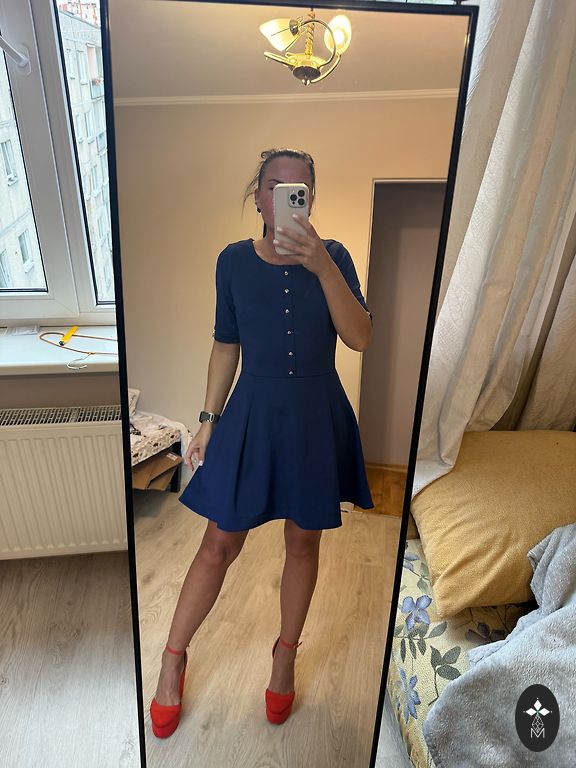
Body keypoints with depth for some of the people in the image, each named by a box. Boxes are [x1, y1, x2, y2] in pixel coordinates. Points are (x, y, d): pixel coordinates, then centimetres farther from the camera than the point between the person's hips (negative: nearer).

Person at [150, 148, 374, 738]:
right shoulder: (234, 261, 0)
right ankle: (173, 657, 34)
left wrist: (323, 266, -26)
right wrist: (208, 419, 3)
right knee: (220, 543, 8)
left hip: (316, 416, 1)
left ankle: (285, 654, 41)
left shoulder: (332, 256, -2)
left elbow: (359, 338, -14)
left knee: (303, 540, 14)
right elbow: (225, 344, 5)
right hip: (252, 412, 0)